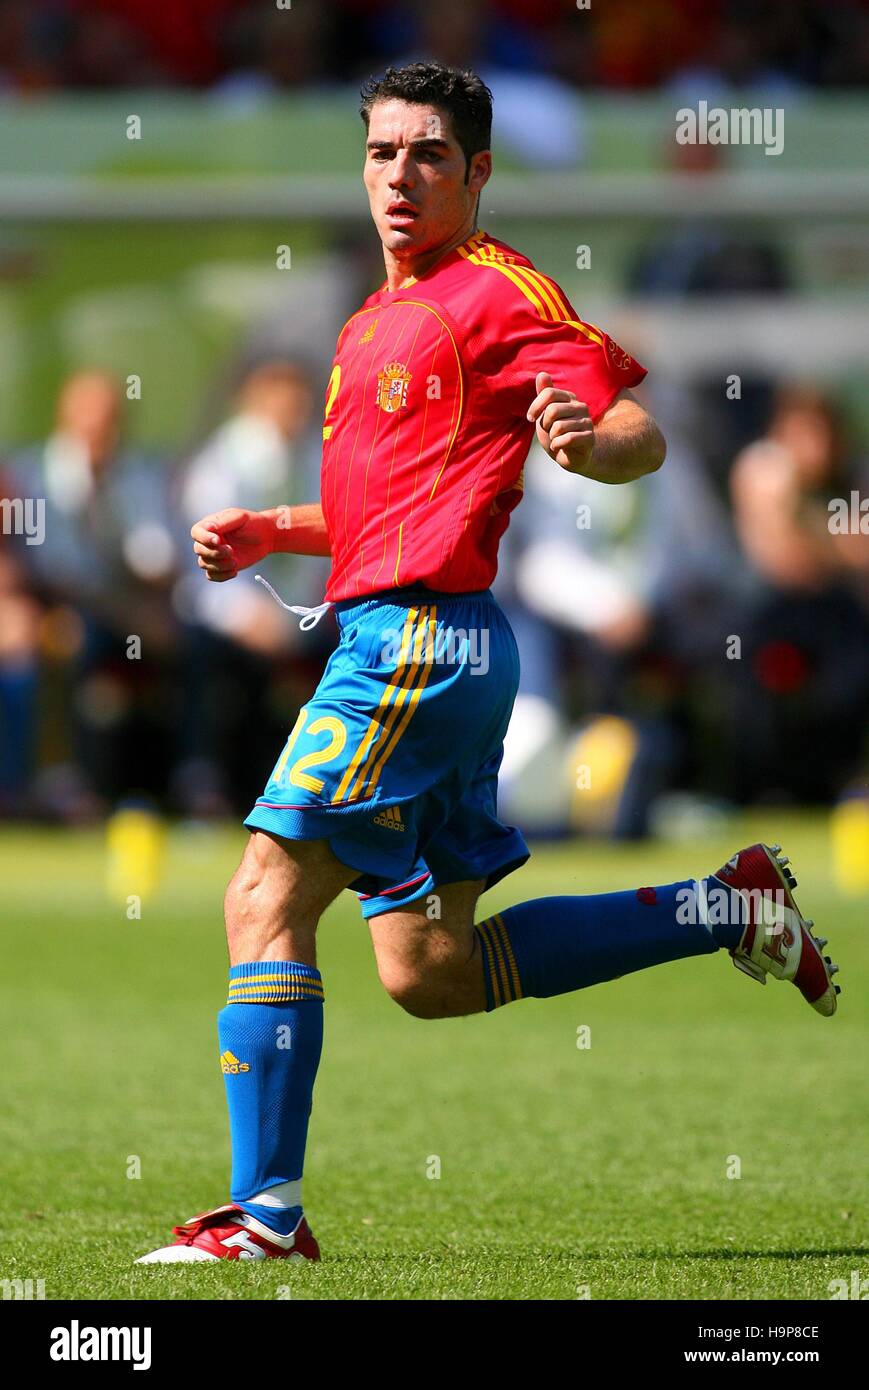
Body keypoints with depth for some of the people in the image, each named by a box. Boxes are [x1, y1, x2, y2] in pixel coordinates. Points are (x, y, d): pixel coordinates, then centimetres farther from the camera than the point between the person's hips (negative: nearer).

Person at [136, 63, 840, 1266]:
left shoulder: (496, 291, -6)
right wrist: (265, 532, 18)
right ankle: (730, 910, 17)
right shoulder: (383, 316, 23)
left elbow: (641, 435, -14)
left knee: (266, 900, -12)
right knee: (431, 974, 11)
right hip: (392, 638, 10)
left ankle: (267, 1215, -10)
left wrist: (590, 442, -37)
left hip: (422, 642, -10)